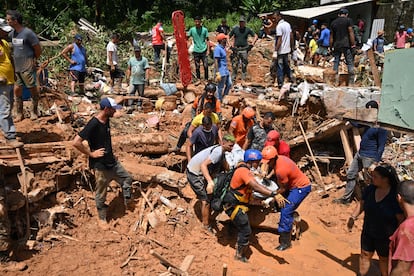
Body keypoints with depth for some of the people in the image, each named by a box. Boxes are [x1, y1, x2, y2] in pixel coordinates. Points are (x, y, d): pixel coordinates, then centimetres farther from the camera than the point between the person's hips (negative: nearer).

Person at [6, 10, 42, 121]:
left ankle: (34, 111, 18)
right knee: (17, 89, 5)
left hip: (27, 67, -6)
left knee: (33, 89, 4)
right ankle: (19, 114, 13)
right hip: (16, 67, 6)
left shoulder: (28, 33, -13)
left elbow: (38, 49, -7)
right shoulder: (12, 33, 7)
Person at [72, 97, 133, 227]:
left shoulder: (106, 120, 1)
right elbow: (76, 142, -27)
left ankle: (128, 204, 35)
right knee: (101, 193, 8)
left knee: (127, 178, 17)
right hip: (100, 165, -8)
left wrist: (111, 153, 13)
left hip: (112, 161, 8)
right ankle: (102, 218, 27)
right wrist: (91, 154, -20)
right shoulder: (93, 124, -24)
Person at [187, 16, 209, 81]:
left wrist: (208, 50, -4)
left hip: (203, 50, -1)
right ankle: (198, 79, 18)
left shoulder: (204, 29, 0)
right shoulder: (192, 30, 1)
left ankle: (206, 79, 8)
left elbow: (207, 40, 2)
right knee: (197, 67, 7)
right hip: (196, 51, 1)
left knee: (206, 66, -4)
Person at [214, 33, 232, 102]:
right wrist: (217, 73, -27)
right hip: (221, 72, -10)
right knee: (220, 87, 1)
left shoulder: (223, 47, 12)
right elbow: (216, 62, -22)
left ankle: (224, 98, 30)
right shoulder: (218, 49, -17)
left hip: (226, 71, 10)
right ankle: (219, 101, 14)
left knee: (229, 84, 16)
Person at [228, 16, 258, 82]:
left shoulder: (248, 29, 4)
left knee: (244, 66, 1)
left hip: (244, 49, 0)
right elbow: (228, 36, 14)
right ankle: (232, 80, 6)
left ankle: (243, 79, 8)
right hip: (236, 49, 0)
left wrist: (252, 44, 1)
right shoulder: (235, 29, 5)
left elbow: (255, 36, 12)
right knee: (234, 65, 0)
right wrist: (231, 44, 3)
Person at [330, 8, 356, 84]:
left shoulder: (333, 22, 12)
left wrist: (331, 46, 18)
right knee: (350, 62, 0)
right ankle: (351, 80, -3)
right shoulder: (348, 20, -1)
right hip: (346, 44, -4)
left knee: (336, 62, 8)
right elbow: (351, 32, -7)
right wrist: (353, 44, -5)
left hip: (336, 45, 4)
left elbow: (331, 36, 13)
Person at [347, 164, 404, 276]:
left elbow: (401, 219, -19)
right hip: (368, 232, 4)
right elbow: (361, 204, 5)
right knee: (365, 255, 18)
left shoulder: (396, 196, -24)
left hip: (385, 237, -4)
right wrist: (352, 217, -4)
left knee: (384, 259, 18)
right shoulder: (370, 189, -9)